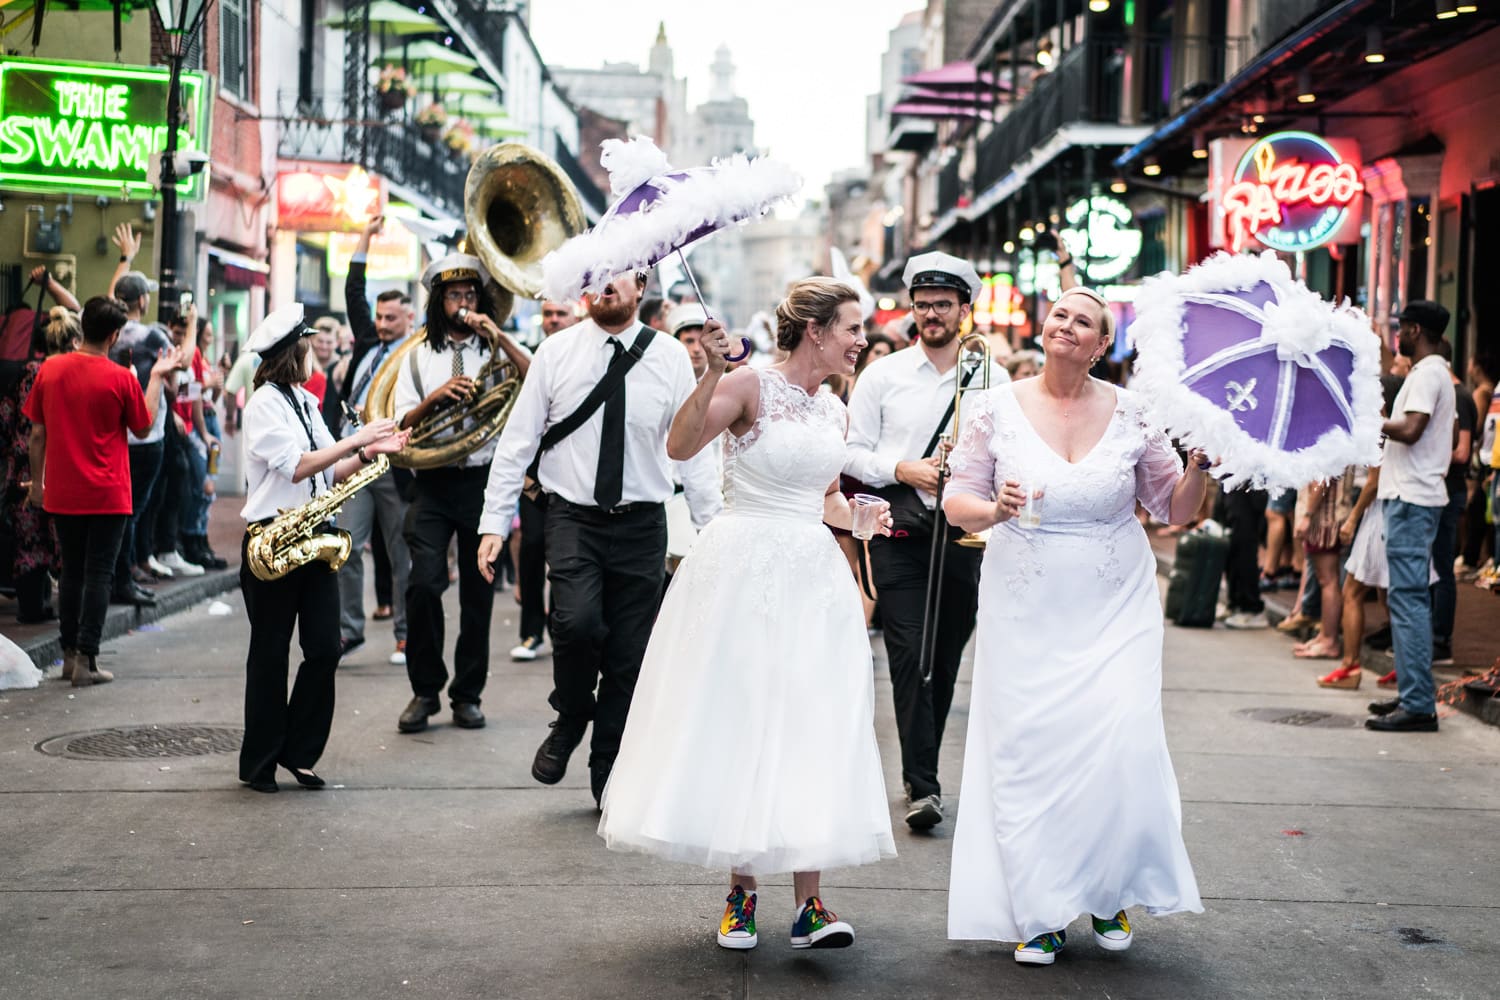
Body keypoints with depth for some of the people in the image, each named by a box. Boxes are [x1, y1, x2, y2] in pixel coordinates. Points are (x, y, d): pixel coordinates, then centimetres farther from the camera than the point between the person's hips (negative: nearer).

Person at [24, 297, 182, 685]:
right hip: (107, 494, -4)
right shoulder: (120, 378, -12)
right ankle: (86, 660, 0)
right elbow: (143, 426, 2)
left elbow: (38, 433, 4)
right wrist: (157, 377, 9)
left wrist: (37, 480, 15)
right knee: (98, 575, 2)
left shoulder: (49, 369, -2)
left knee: (71, 572, 15)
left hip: (61, 493, 4)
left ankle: (69, 654, 18)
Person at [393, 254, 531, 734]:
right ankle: (425, 690, 1)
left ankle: (467, 694, 15)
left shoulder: (499, 350, 8)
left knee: (478, 591, 4)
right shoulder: (419, 357, 11)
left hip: (484, 479, 0)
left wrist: (500, 337, -15)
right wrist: (436, 395, -12)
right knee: (424, 583, -13)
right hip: (434, 482, 0)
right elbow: (404, 423, 5)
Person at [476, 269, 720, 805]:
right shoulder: (555, 352, 2)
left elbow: (694, 449, 4)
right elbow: (516, 442, 3)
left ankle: (610, 780, 19)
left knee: (629, 654, 3)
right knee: (576, 620, -25)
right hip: (573, 519, -1)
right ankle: (570, 721, 6)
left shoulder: (670, 357, 2)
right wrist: (494, 523, -3)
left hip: (641, 524, 1)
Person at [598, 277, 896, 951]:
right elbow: (678, 446, -21)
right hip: (743, 571, -6)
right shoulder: (750, 387, -8)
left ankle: (809, 903, 3)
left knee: (809, 727, 1)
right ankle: (741, 892, 15)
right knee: (738, 719, 2)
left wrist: (858, 517, 4)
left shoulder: (834, 411, 13)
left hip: (813, 578, 6)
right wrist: (712, 371, -29)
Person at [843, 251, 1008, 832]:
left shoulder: (992, 379, 7)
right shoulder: (882, 376, 5)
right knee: (910, 656, -11)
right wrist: (904, 469, -11)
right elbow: (853, 452, 5)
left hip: (966, 533, 2)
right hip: (900, 533, -2)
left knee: (946, 658, 9)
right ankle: (921, 785, -10)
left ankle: (922, 768, 24)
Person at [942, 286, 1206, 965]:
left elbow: (1174, 509, 7)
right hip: (1025, 609, 0)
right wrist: (995, 509, -18)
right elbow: (957, 502, 2)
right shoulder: (998, 409, -1)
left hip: (1115, 609, 0)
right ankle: (1040, 913, 12)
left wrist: (1199, 466, -11)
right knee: (1029, 751, -3)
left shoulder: (1132, 413, 1)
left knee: (1121, 747, -10)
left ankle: (1109, 895, 14)